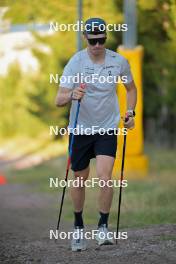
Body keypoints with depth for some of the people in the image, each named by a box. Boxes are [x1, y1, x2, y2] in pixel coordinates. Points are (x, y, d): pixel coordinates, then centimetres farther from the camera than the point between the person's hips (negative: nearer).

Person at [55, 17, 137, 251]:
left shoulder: (119, 62, -5)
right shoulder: (76, 62, -12)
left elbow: (130, 88, 15)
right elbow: (59, 100, -17)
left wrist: (130, 112, 0)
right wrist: (72, 95, -39)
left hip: (108, 128, 0)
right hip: (80, 129, 0)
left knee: (104, 177, -17)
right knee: (80, 180, 9)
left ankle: (103, 226, 1)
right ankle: (78, 227, 30)